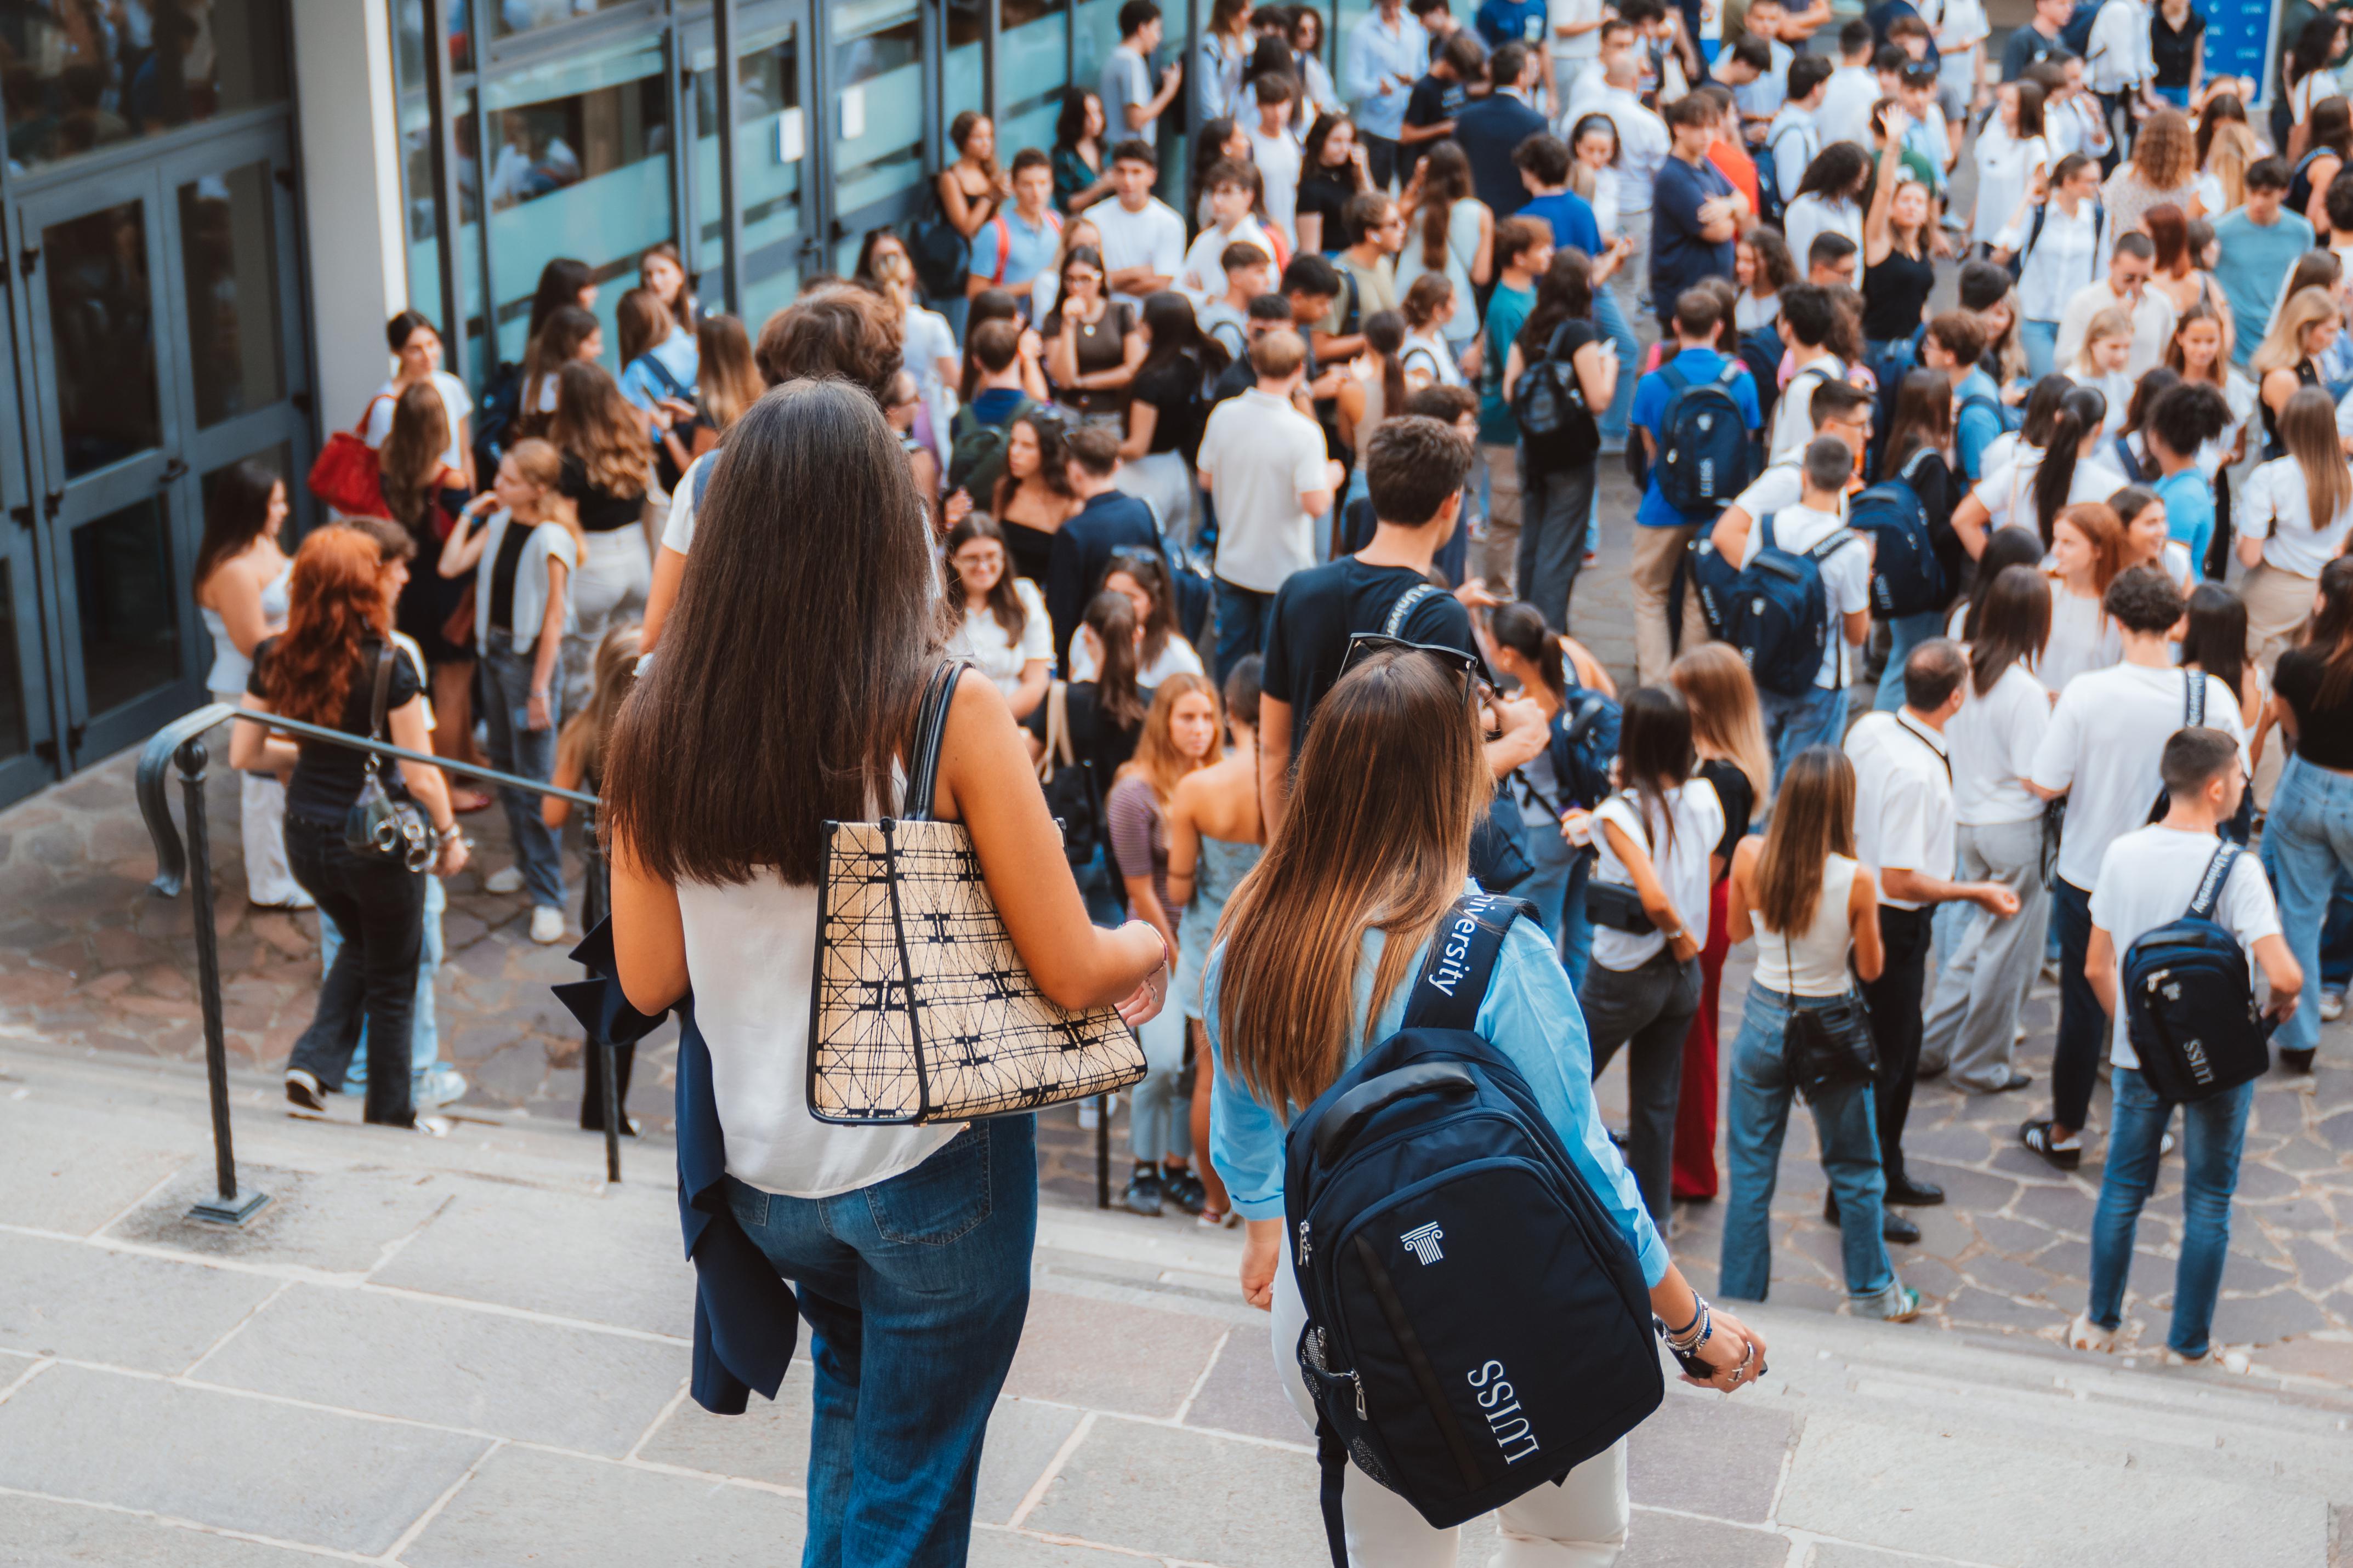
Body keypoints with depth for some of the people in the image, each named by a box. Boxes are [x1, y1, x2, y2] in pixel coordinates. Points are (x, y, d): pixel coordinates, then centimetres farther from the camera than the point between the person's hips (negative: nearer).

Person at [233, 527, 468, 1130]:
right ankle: (390, 1115, 27)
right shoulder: (387, 667, -21)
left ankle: (314, 1063, 15)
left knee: (359, 947, 31)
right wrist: (450, 835, 0)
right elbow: (421, 776, -16)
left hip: (307, 839, 5)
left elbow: (243, 754, 1)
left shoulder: (274, 660, -7)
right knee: (392, 982, 15)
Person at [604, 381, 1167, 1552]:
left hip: (767, 1167, 4)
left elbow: (647, 981, -1)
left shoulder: (658, 725, -9)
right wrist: (1148, 941, 6)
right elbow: (1072, 975, -15)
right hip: (932, 1161, -4)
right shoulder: (947, 715, -19)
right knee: (909, 1496, 14)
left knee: (854, 1394, 32)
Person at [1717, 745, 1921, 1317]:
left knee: (1751, 1169, 17)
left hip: (1764, 1021, 2)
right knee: (1855, 1172, 18)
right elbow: (1871, 969, -9)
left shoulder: (1750, 856, -15)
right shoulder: (1856, 880, -22)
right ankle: (1874, 1292, 33)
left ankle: (1740, 1293, 25)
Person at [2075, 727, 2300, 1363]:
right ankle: (2188, 1345, 21)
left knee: (2123, 1185, 19)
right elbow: (2282, 974, -29)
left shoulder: (2123, 855, -7)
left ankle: (2100, 1322, 30)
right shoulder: (2237, 870, -20)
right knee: (2208, 1201, 12)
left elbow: (2097, 966, 0)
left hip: (2140, 1052, 4)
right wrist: (2285, 1002, -6)